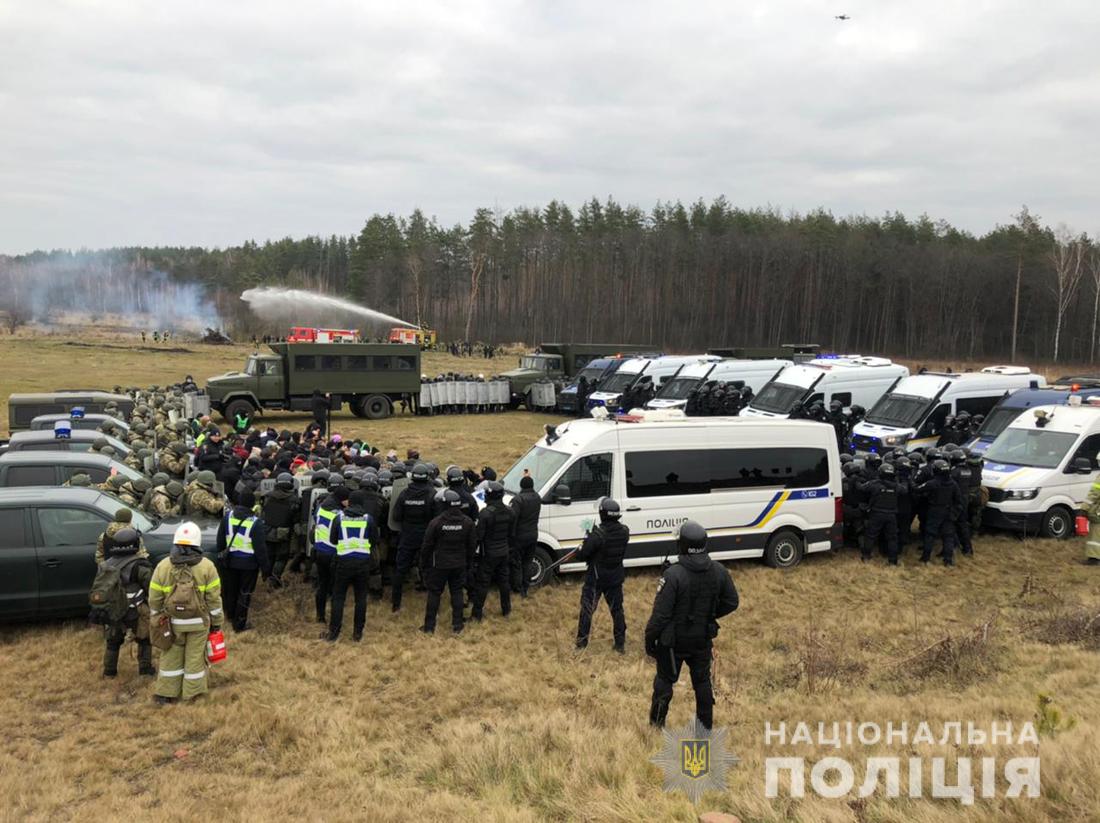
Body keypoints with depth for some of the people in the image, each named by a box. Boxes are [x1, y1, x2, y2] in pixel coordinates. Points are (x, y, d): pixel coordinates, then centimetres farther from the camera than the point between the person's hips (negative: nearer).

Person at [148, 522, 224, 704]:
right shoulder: (207, 567, -14)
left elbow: (154, 599, -3)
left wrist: (155, 619, 12)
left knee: (171, 656, 16)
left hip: (173, 621, 1)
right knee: (195, 656, 11)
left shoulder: (163, 566, -9)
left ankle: (166, 693, 22)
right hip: (199, 621, -1)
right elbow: (214, 599, -10)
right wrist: (216, 622, 1)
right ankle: (192, 693, 21)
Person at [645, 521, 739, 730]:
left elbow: (660, 613, -23)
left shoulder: (673, 574, -27)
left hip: (674, 640, -4)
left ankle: (657, 721, 31)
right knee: (702, 680, 21)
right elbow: (731, 603, 2)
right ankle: (706, 723, 33)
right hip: (703, 639, 4)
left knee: (665, 679, 17)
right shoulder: (718, 571, -10)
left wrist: (649, 639, -9)